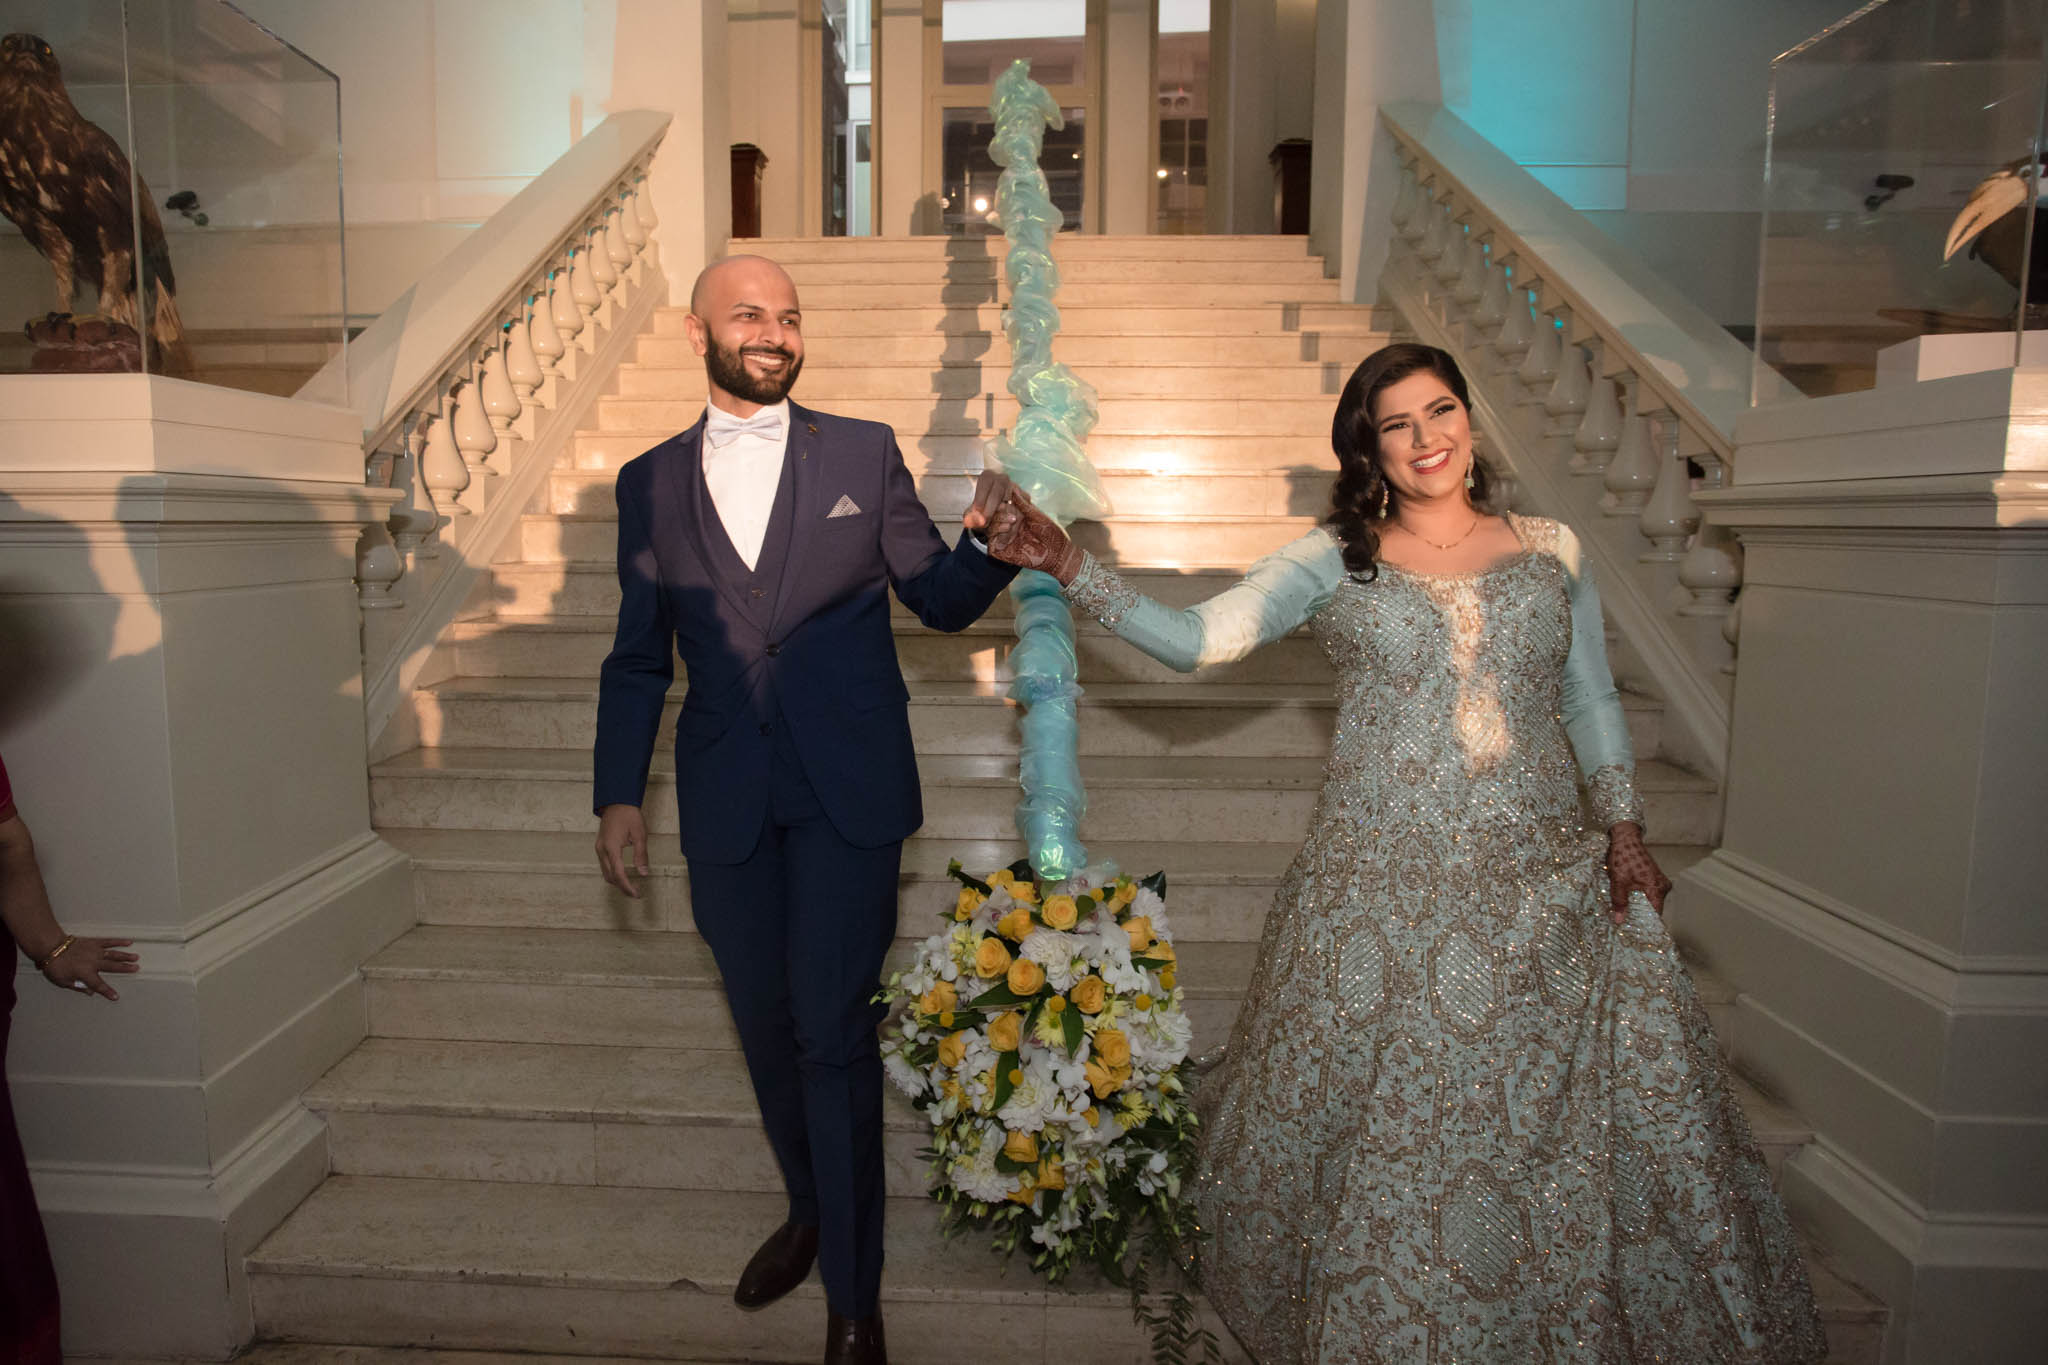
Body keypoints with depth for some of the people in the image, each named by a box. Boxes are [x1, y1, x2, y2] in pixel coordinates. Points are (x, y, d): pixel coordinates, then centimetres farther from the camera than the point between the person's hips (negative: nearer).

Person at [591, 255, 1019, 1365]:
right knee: (765, 1026, 16)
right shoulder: (650, 483, 7)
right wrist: (619, 795, 7)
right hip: (727, 802, 3)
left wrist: (984, 542, -17)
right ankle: (808, 1210, 43)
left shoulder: (864, 453, 2)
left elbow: (938, 601, 4)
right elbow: (638, 660, 10)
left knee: (834, 1031, 0)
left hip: (848, 791, -2)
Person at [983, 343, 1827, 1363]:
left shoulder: (1550, 549, 10)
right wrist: (1066, 566, -17)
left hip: (1542, 882, 3)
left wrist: (1623, 831, 7)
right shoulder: (1334, 561, 1)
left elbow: (1589, 700, 16)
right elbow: (1194, 638, -7)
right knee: (1382, 1132, 5)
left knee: (1576, 1118, 8)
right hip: (1385, 886, -2)